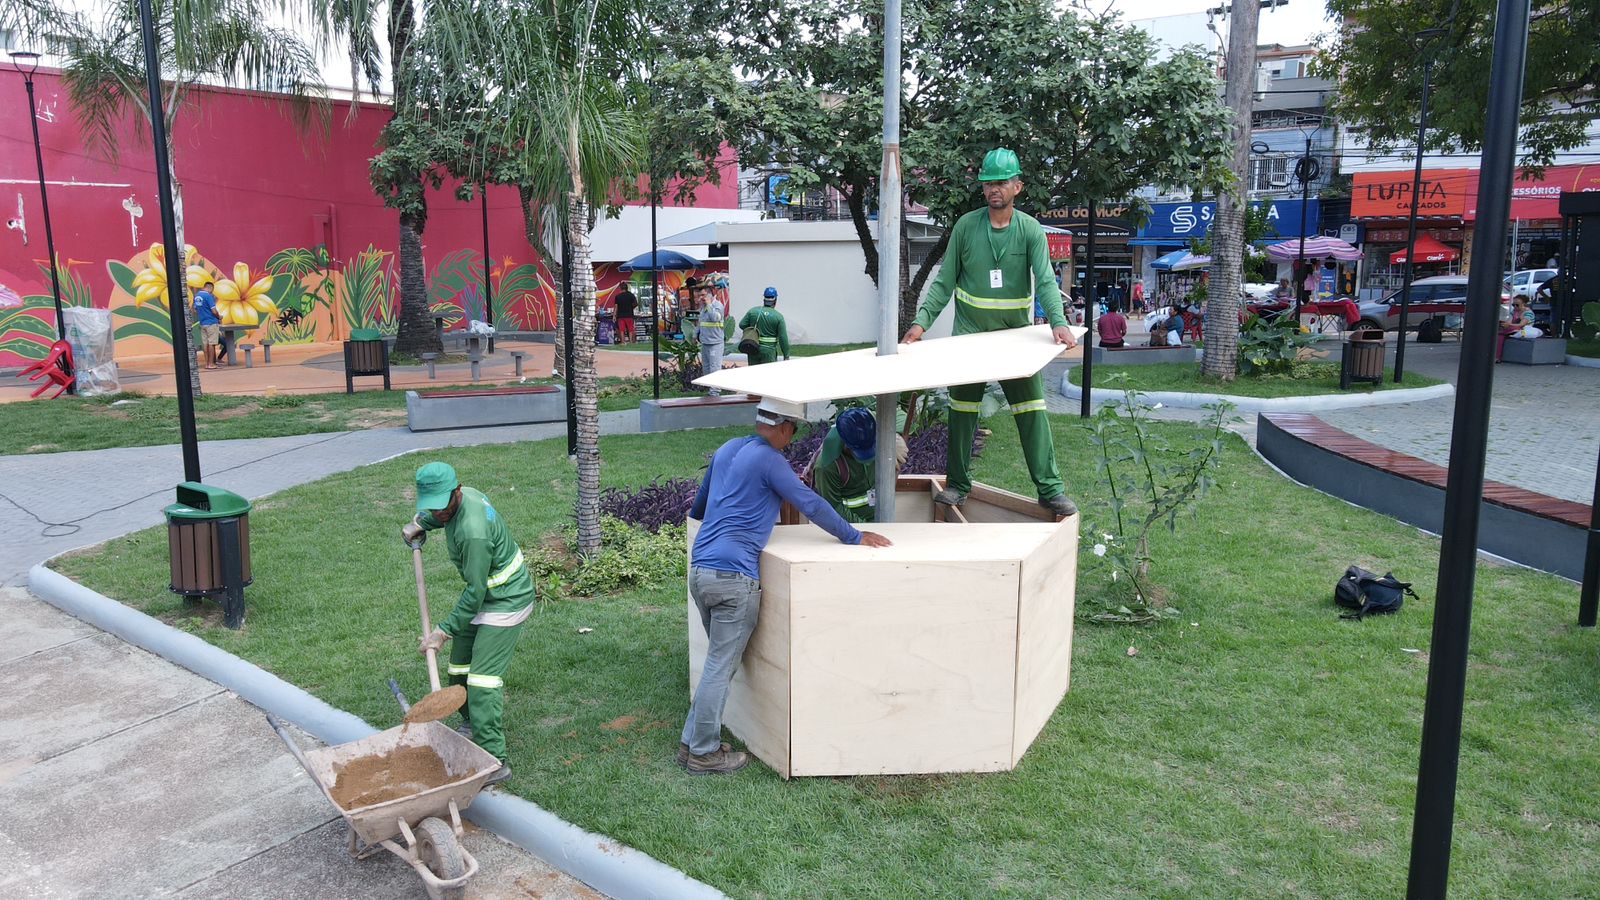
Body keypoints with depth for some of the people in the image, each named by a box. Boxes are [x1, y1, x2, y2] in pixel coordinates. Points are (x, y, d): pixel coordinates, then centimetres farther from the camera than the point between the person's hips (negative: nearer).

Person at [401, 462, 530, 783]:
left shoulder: (473, 532, -33)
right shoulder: (464, 495, -5)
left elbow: (475, 592, -26)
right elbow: (437, 514, 24)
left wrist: (443, 631, -20)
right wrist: (419, 522, 8)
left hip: (506, 601, -10)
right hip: (486, 596, 10)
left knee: (482, 679, -14)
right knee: (459, 666, 18)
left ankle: (494, 761, -11)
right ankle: (472, 723, 41)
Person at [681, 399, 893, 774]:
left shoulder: (726, 449, 17)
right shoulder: (768, 460, -9)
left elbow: (700, 502, 33)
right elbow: (810, 504, -9)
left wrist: (697, 514, 56)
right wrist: (854, 536, 1)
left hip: (699, 570, 9)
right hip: (733, 576, -9)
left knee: (719, 662, 19)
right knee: (720, 668, 1)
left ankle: (692, 741, 24)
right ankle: (704, 754, 10)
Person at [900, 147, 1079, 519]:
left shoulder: (1030, 229, -2)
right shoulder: (966, 226, 0)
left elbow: (1045, 280, -13)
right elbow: (945, 280, 2)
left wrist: (1058, 322, -30)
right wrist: (921, 321, -8)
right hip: (969, 332, 1)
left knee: (1032, 411, -2)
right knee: (962, 410, 6)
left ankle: (1050, 489, 3)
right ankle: (958, 484, 19)